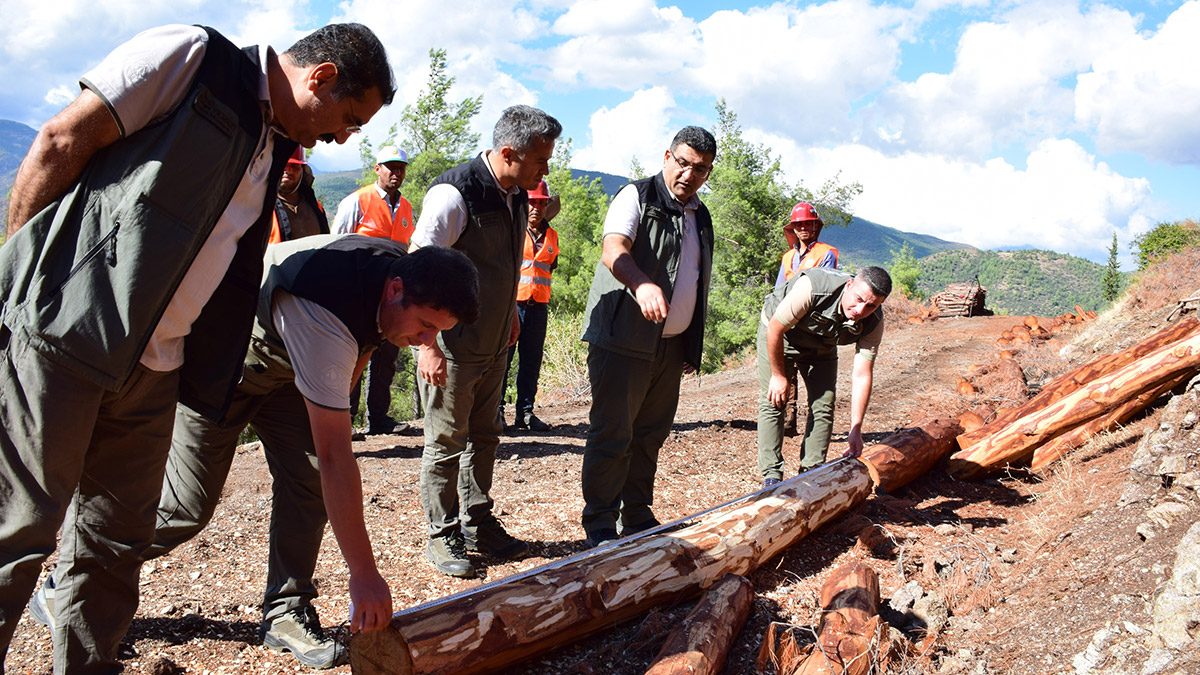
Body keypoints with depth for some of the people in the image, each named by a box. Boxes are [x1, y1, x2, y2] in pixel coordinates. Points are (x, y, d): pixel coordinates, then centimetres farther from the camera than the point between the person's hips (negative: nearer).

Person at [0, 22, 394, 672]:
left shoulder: (273, 151, 18)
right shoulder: (189, 56, -4)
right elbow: (60, 143, -8)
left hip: (153, 369, 7)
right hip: (63, 332, -7)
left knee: (117, 540, 12)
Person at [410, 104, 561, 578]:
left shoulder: (516, 196, 6)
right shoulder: (454, 193, -20)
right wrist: (428, 345, -22)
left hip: (495, 344, 8)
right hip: (451, 345, -8)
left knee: (484, 437, 16)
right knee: (446, 443, 2)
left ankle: (479, 525, 29)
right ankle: (443, 536, 16)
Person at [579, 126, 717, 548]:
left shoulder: (701, 217, 18)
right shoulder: (637, 197, -5)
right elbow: (613, 252, -24)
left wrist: (693, 345, 21)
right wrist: (642, 284, -44)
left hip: (671, 346, 7)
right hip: (623, 340, -7)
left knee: (650, 435, 13)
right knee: (612, 435, -5)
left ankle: (638, 517, 24)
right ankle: (600, 527, 4)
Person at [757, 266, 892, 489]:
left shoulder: (873, 323, -25)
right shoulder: (812, 287, -41)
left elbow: (862, 375, -22)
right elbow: (775, 330, -28)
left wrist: (855, 429, -25)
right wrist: (778, 375, -18)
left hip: (822, 346, 4)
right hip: (777, 334, -4)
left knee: (823, 406, -4)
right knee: (773, 401, -12)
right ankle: (771, 476, -7)